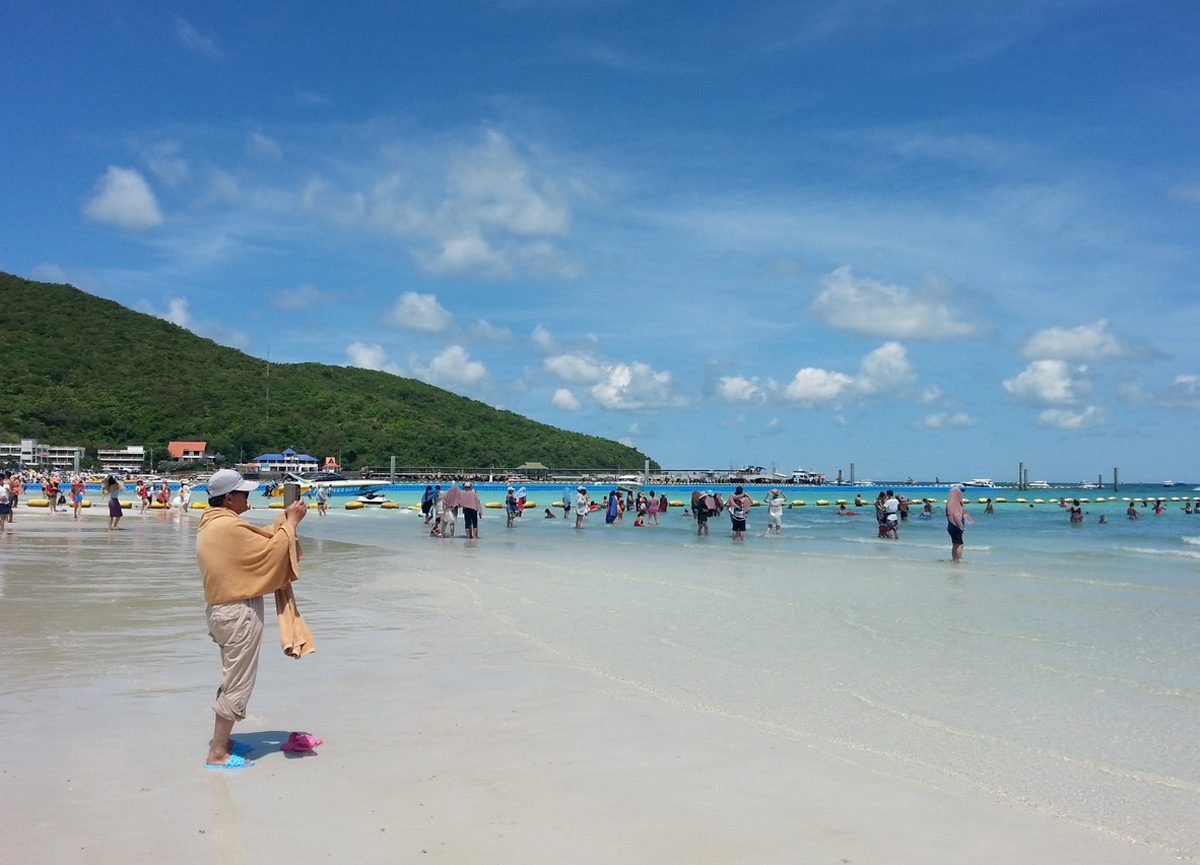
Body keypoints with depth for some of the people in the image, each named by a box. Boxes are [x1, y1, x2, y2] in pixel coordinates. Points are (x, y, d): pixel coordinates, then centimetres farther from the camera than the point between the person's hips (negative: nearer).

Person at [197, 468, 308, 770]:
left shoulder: (210, 523, 10)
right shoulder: (230, 526, -22)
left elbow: (258, 539, 11)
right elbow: (271, 550, -16)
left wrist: (283, 520, 5)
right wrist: (291, 523, -5)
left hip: (221, 609, 10)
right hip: (240, 612, -10)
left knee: (232, 679, 22)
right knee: (238, 684, -1)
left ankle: (221, 739, 33)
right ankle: (217, 754, 6)